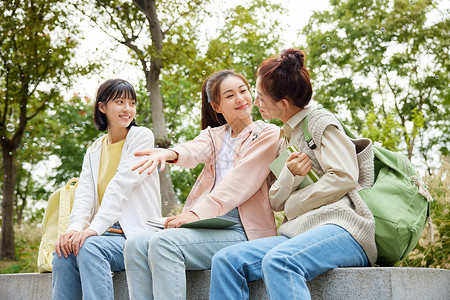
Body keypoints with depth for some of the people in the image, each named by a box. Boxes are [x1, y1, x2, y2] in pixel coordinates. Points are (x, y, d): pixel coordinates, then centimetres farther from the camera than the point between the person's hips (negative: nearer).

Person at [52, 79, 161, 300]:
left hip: (137, 236, -5)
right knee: (64, 251, -23)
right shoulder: (94, 151, 16)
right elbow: (84, 194, 2)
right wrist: (75, 228, -20)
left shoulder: (142, 136, -1)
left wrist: (94, 228, -25)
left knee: (90, 247, -31)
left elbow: (122, 184, -15)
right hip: (106, 235, 5)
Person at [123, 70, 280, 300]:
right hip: (207, 226, 6)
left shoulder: (268, 134, 4)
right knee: (136, 245, -17)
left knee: (164, 242, -28)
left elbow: (238, 182, -10)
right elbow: (195, 150, -5)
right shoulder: (214, 135, 20)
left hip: (243, 231, -6)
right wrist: (170, 153, -30)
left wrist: (196, 213, -21)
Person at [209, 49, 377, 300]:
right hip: (302, 231, 7)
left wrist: (292, 204, -3)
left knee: (278, 260, -38)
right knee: (226, 260, -15)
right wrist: (290, 175, -3)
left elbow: (344, 178, -10)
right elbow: (275, 202, 18)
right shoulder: (287, 136, 26)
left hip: (342, 226, -7)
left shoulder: (319, 121, 3)